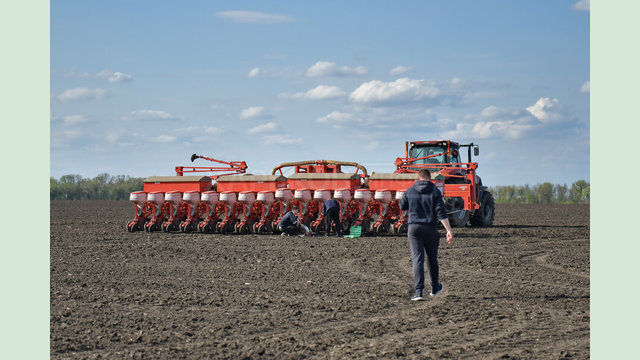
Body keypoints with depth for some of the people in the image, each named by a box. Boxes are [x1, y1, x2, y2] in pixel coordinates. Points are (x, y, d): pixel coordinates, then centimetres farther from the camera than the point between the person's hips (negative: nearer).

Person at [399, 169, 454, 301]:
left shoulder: (410, 191, 2)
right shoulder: (435, 192, -2)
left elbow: (402, 206, 17)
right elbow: (441, 213, -10)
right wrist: (449, 230, -13)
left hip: (414, 227, 0)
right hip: (430, 228, 0)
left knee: (417, 258, -5)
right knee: (432, 258, 17)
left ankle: (418, 291, -18)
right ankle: (435, 288, 32)